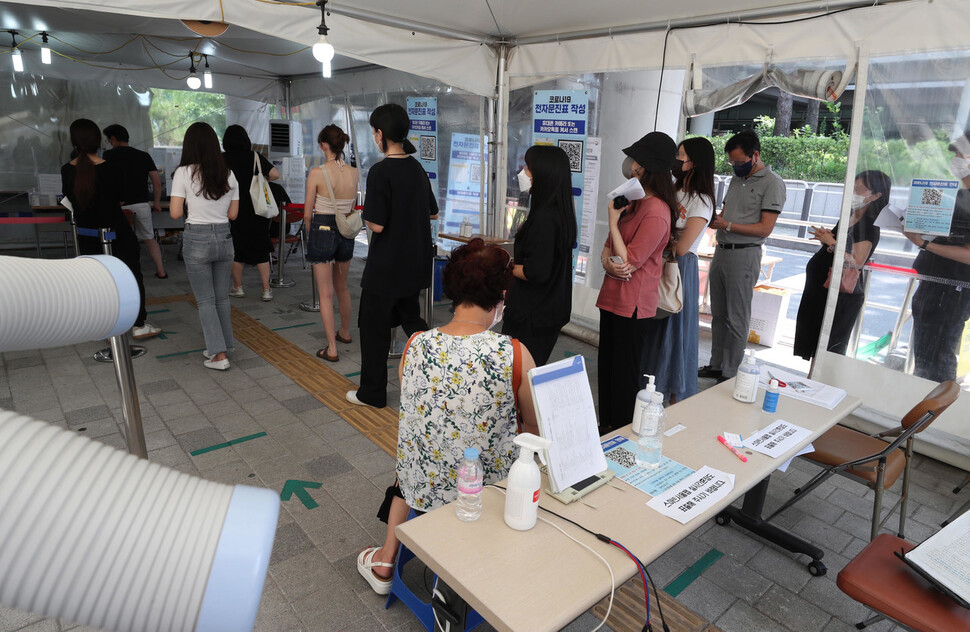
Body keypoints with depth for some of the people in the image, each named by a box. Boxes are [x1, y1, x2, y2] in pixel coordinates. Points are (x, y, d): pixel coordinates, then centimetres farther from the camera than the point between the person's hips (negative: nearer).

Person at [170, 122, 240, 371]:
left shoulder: (184, 173, -8)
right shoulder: (228, 174, 3)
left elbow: (175, 213, -8)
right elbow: (233, 214, 6)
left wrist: (190, 205, 10)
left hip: (197, 239, -4)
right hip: (224, 238, 4)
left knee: (205, 300, 4)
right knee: (222, 298, 14)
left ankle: (219, 355, 4)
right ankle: (222, 347, 24)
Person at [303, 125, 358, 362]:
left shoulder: (317, 173, -15)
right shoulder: (354, 173, -1)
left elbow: (308, 214, -8)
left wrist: (313, 232, 9)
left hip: (322, 230, -5)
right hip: (346, 233, 5)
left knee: (325, 293, 2)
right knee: (342, 287, 23)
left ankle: (331, 349, 4)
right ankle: (345, 332, 41)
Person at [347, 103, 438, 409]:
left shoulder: (380, 172, -18)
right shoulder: (417, 168, 5)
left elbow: (377, 224, -20)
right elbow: (433, 213, 13)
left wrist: (366, 215, 0)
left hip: (385, 265, -7)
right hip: (415, 260, 7)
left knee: (374, 327, 6)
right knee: (411, 317, 22)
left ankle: (372, 393, 18)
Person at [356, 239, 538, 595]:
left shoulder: (415, 346, -15)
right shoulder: (515, 355, -24)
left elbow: (414, 416, 3)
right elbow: (535, 428, -7)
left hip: (420, 489, 2)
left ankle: (385, 562, 44)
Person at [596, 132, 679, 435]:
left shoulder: (657, 212, -19)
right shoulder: (634, 200, 11)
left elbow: (629, 261, -19)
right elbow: (610, 245, 14)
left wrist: (613, 219, -15)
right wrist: (607, 261, -9)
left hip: (634, 305, -9)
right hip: (613, 296, 9)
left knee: (627, 375, 4)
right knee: (608, 365, 19)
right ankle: (608, 425, 35)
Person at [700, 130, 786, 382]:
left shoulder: (772, 183, -7)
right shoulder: (737, 179, 17)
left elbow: (765, 228, -13)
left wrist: (727, 225, -18)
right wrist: (713, 219, 0)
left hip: (744, 255, -7)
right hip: (721, 251, 8)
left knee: (737, 320, -1)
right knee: (718, 315, 12)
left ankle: (730, 375, 7)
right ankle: (716, 366, 22)